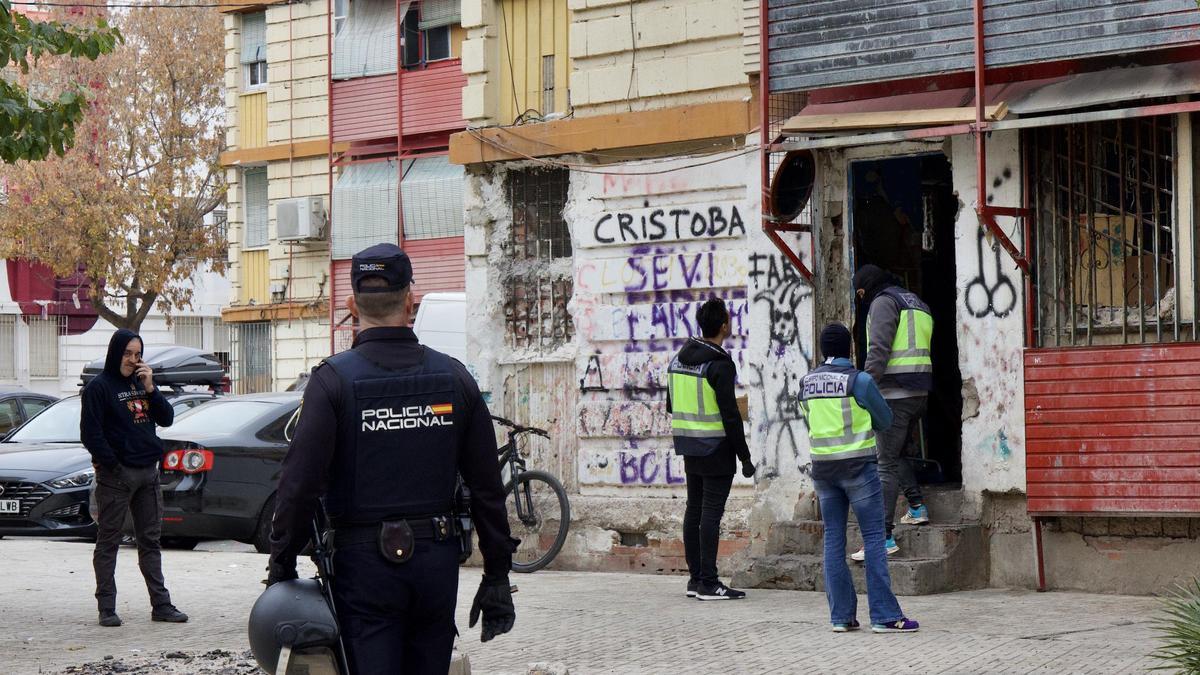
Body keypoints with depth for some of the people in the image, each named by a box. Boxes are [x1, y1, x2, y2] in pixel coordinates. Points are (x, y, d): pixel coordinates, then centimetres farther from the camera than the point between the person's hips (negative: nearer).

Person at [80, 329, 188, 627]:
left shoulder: (140, 383, 15)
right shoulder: (99, 387, -5)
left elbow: (166, 419, 9)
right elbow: (90, 433, -11)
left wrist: (150, 388, -3)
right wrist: (111, 464, -13)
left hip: (148, 473, 6)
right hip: (116, 475, -6)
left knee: (150, 541, 9)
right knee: (108, 541, -1)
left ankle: (161, 604, 12)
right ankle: (107, 608, 1)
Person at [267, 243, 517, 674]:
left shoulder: (333, 380, -8)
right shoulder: (454, 378, 3)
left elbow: (301, 483, -12)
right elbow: (487, 487, 5)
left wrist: (281, 565, -1)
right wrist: (497, 575, 12)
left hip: (365, 561, -3)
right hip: (438, 558, 4)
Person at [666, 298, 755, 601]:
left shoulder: (678, 359, 9)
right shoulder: (720, 365, -16)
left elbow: (672, 405, 16)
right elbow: (730, 414, -18)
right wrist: (744, 457, -12)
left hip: (691, 450, 8)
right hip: (717, 450, -8)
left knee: (694, 509, 12)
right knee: (711, 512, -7)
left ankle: (695, 577, 16)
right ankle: (708, 583, -7)